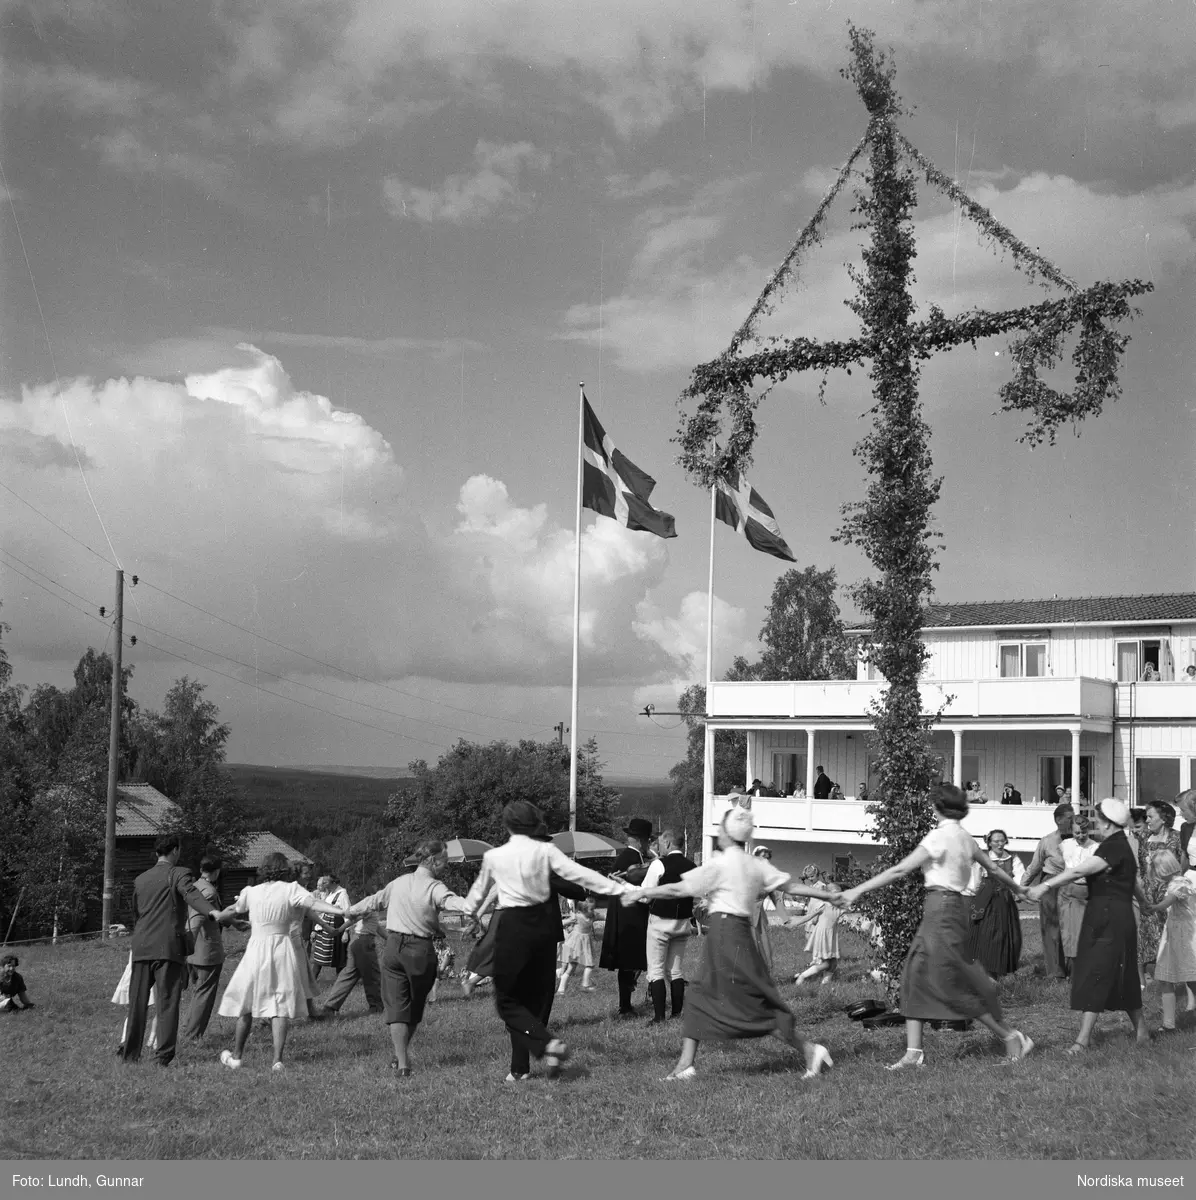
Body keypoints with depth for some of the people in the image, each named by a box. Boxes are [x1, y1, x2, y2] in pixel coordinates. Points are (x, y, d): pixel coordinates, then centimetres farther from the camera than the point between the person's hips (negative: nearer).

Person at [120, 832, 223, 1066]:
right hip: (168, 947, -5)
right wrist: (211, 911, -39)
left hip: (141, 947, 5)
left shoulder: (140, 879, 18)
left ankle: (130, 1053, 12)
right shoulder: (178, 874, -1)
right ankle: (163, 1055, -5)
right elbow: (191, 893, -22)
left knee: (137, 1002, 10)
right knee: (167, 1001, -2)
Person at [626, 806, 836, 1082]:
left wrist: (639, 893, -3)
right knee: (699, 996, 11)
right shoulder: (757, 864, 9)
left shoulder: (719, 864, -9)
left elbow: (678, 890, -11)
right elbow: (791, 887, 9)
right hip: (742, 932, 8)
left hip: (724, 932, -8)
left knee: (756, 1002, -2)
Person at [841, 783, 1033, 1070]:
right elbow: (994, 869, 23)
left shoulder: (939, 837, -14)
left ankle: (1011, 1036, 8)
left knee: (952, 984, -1)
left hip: (941, 909, -9)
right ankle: (914, 1052, 4)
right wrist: (1020, 890, 43)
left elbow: (899, 870, -18)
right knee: (915, 975, 7)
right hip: (954, 905, 9)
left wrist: (857, 890, -17)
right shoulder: (965, 837, 10)